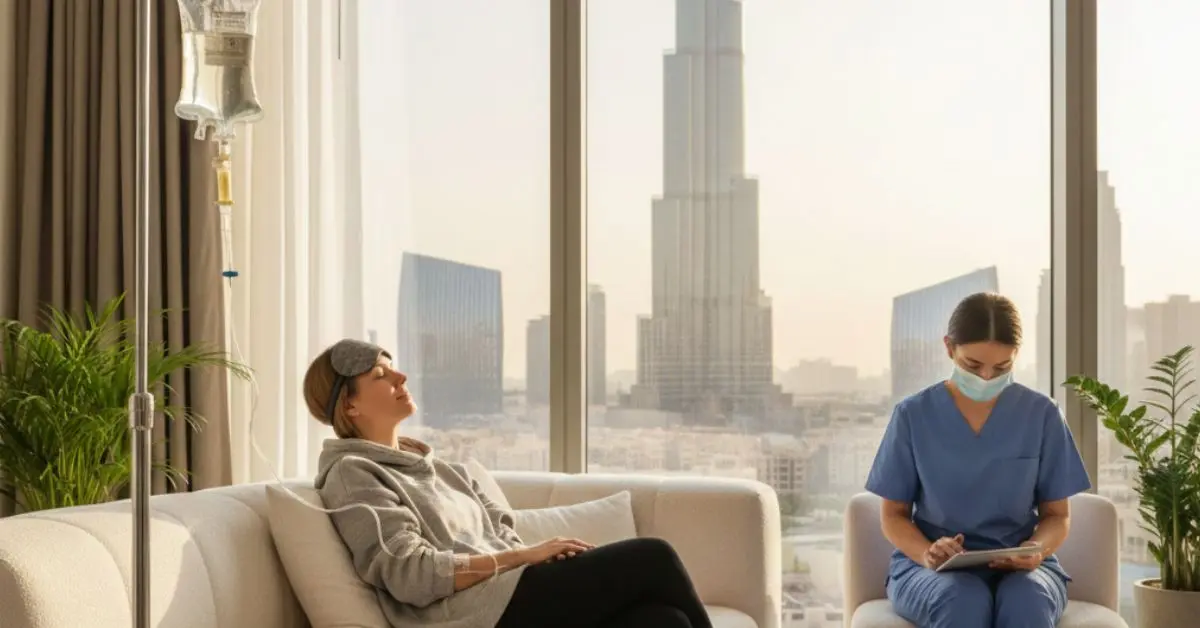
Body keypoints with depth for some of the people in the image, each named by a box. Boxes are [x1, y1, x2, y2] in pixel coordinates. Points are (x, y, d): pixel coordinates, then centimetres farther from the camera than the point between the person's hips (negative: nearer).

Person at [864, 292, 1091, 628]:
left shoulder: (1041, 414, 2)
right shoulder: (914, 415, -1)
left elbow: (1057, 514, 8)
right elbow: (894, 513, 4)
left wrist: (1035, 550, -16)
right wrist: (927, 554, -18)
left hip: (1019, 566, 1)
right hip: (932, 568, -1)